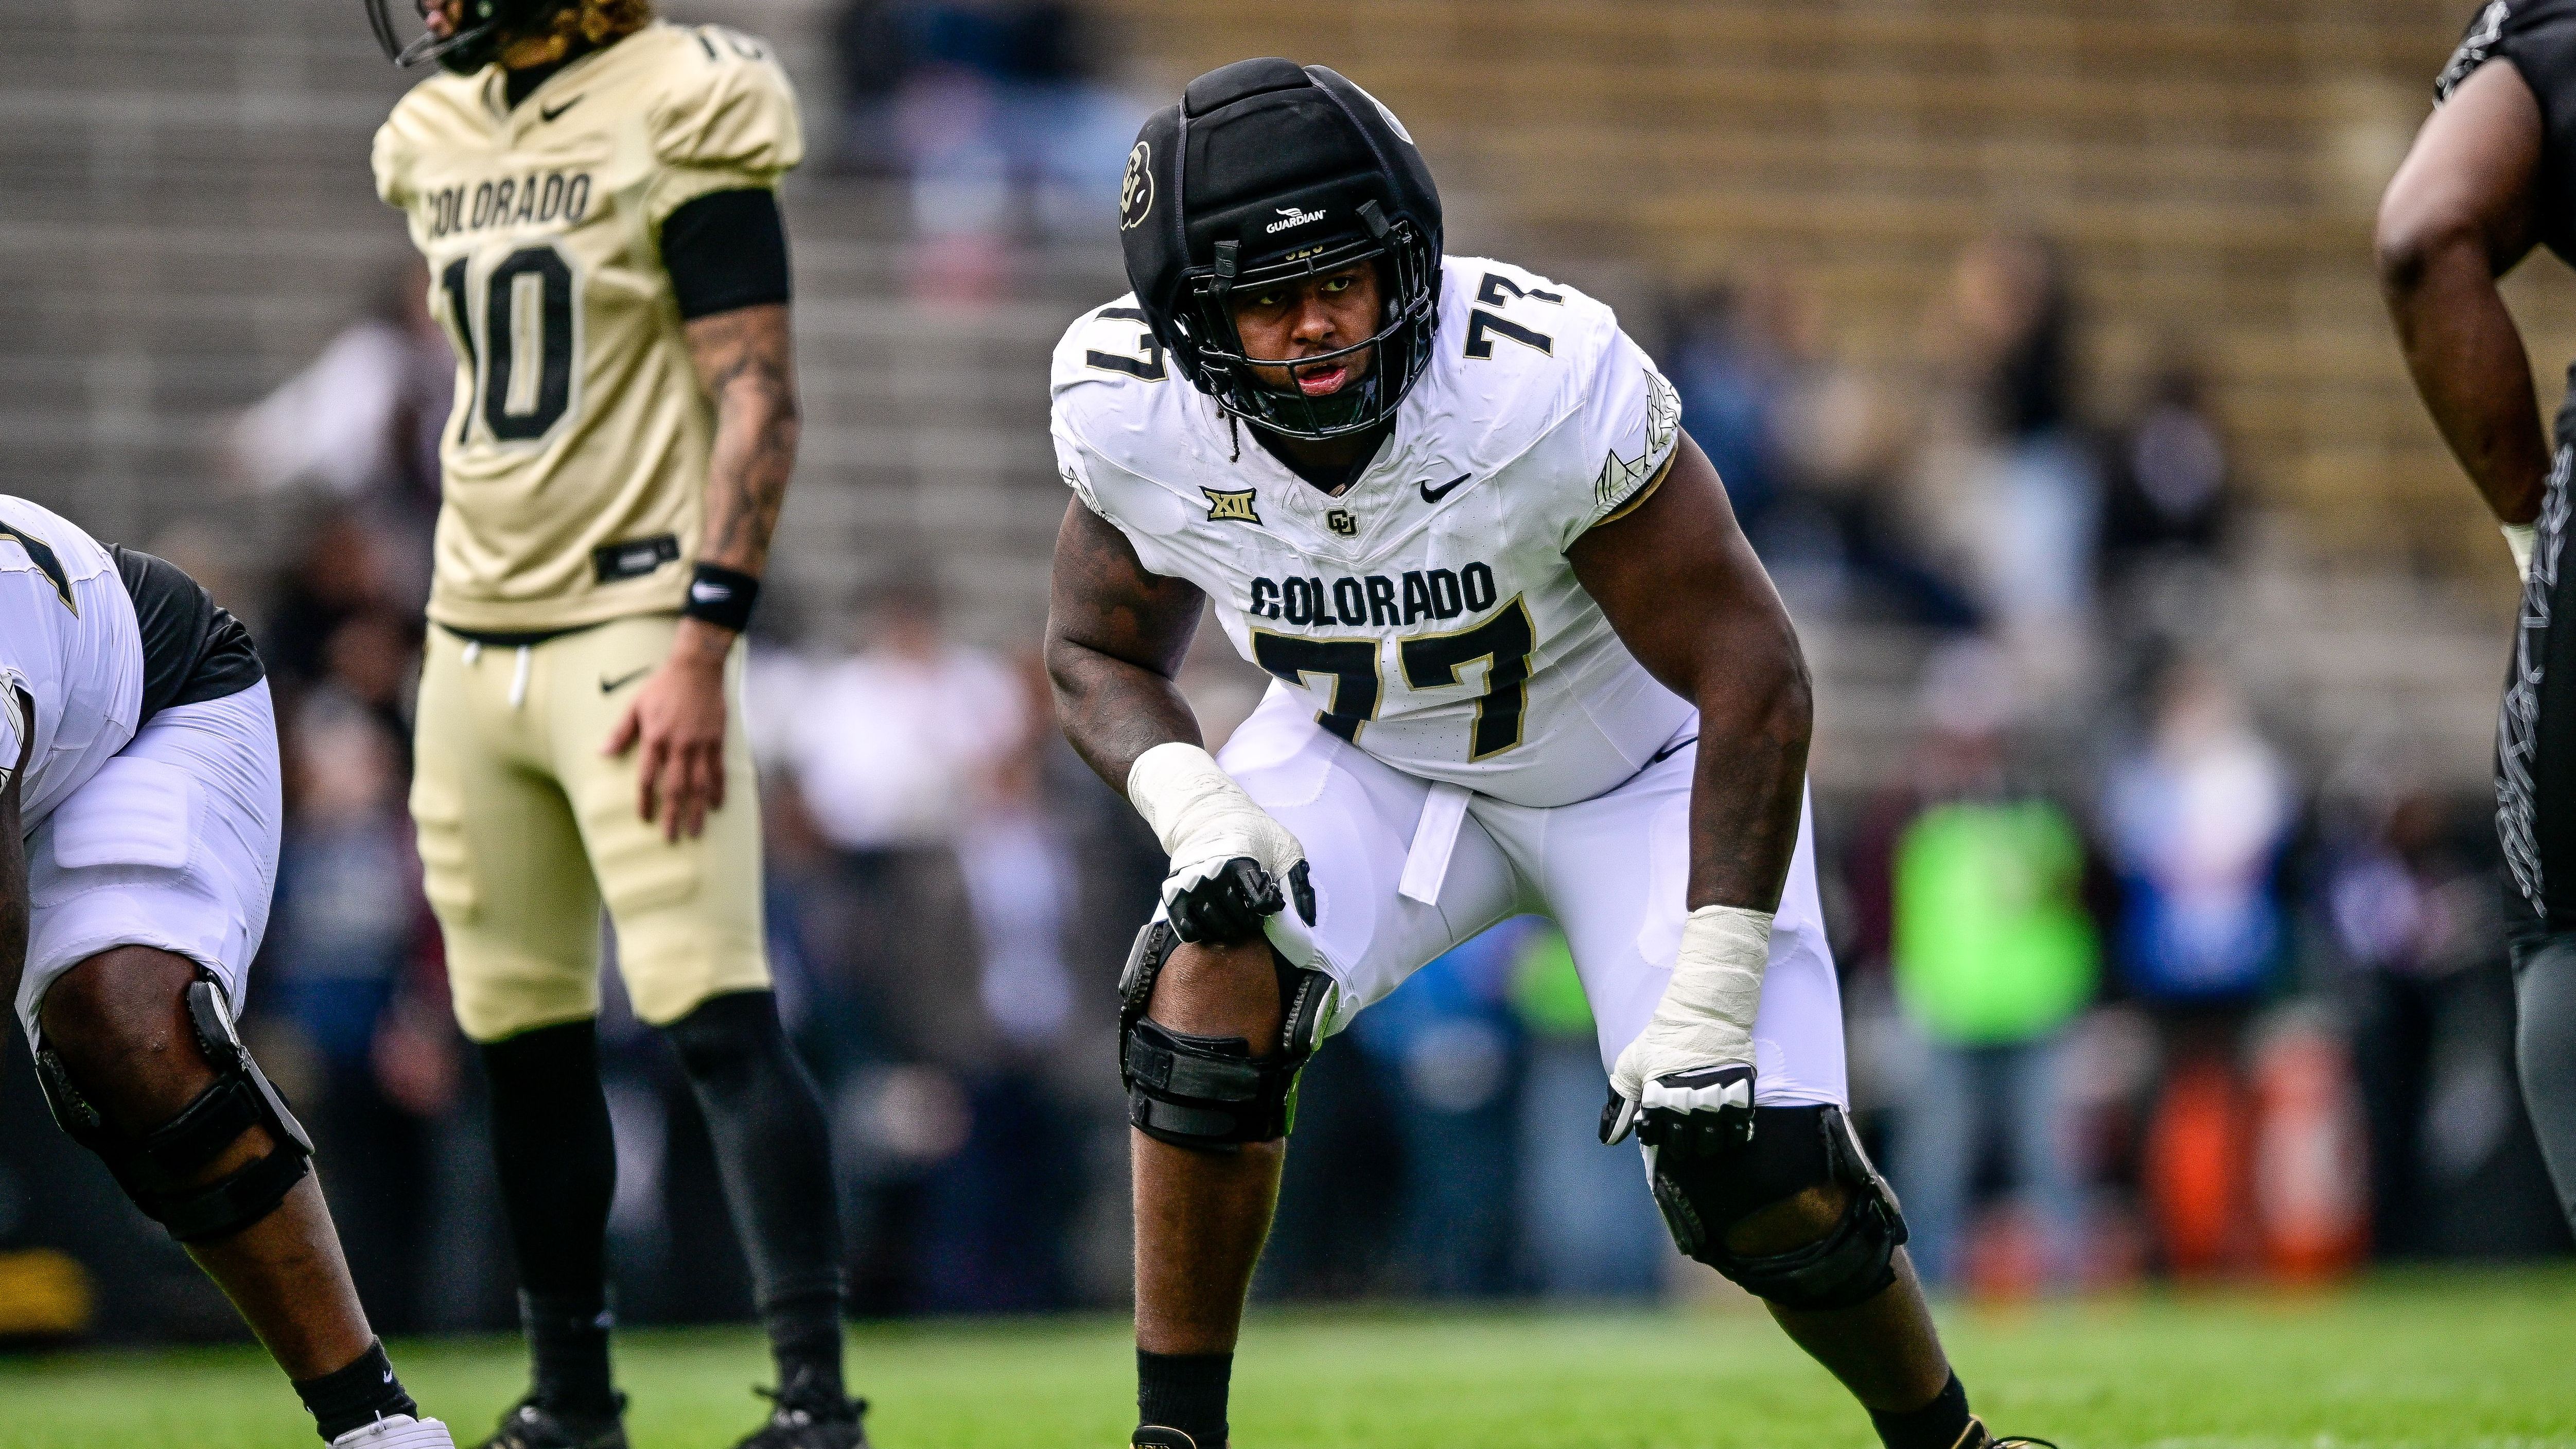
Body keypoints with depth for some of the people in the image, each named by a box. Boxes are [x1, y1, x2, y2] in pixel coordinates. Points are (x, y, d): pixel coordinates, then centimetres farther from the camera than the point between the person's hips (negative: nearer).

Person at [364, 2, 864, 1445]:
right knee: (527, 1041, 10)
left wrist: (704, 645, -22)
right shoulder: (442, 141, 12)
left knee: (719, 1020, -13)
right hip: (474, 645, 7)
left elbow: (759, 401, -15)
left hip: (634, 632, -7)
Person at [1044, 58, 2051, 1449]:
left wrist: (1709, 1002, -29)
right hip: (1370, 760, 3)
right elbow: (1100, 654, -4)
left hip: (1634, 763, -3)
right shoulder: (1129, 408, -25)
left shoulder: (1550, 387, -37)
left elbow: (1752, 685, -29)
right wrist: (1189, 803, -27)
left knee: (1756, 1171, -12)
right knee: (1210, 989, -24)